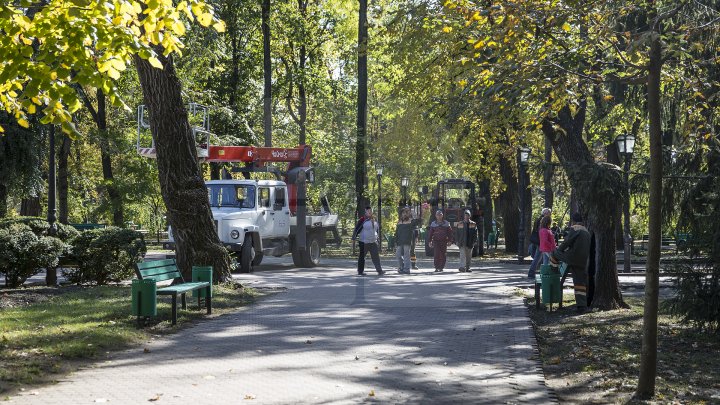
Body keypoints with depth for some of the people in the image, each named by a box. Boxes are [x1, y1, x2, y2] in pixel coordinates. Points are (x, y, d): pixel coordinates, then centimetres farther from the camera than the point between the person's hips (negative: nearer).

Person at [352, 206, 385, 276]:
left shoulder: (374, 220, 10)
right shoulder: (362, 220, -10)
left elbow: (377, 228, 23)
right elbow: (357, 228, -10)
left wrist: (376, 237, 23)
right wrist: (354, 237, -12)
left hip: (373, 241, 6)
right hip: (364, 242, -5)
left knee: (376, 256, -1)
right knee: (362, 256, 4)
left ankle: (379, 270, -3)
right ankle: (360, 271, 11)